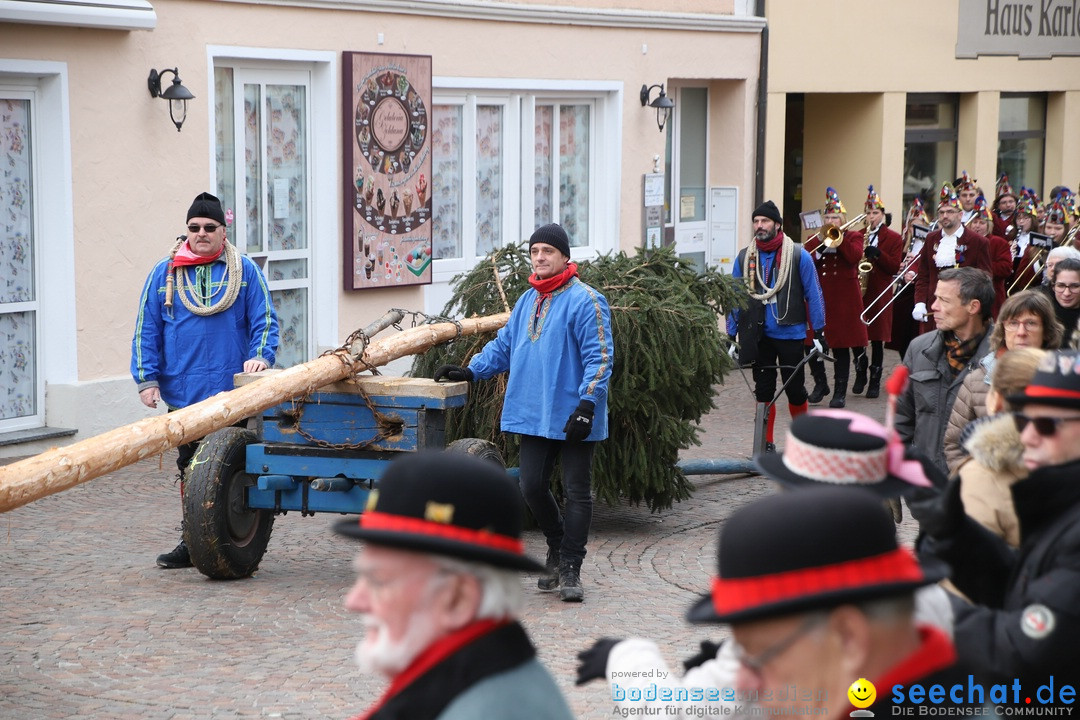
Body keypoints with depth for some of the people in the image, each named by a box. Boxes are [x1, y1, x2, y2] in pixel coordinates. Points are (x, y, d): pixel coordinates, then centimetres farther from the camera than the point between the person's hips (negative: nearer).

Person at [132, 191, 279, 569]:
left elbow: (264, 320, 7)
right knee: (190, 468, 9)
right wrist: (146, 378, 1)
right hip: (183, 394, 2)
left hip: (233, 395, -2)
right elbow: (146, 330, 9)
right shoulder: (164, 274, 9)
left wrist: (260, 356, -10)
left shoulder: (245, 270, 6)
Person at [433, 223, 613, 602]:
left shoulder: (585, 300, -9)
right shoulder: (527, 301, 15)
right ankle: (557, 546, 28)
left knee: (577, 492, 1)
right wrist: (470, 371, 11)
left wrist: (587, 404, -21)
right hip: (535, 415, 7)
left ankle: (570, 568, 8)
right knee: (532, 486, 6)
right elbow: (504, 346, 24)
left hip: (573, 418, -7)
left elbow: (599, 357, -14)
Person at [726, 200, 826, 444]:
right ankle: (766, 444, 15)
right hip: (759, 336, 2)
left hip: (790, 334, -2)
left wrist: (819, 333, -4)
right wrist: (731, 337, 4)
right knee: (763, 391, 5)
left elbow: (814, 295, -1)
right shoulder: (744, 258, 3)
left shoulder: (798, 255, -4)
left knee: (795, 390, 4)